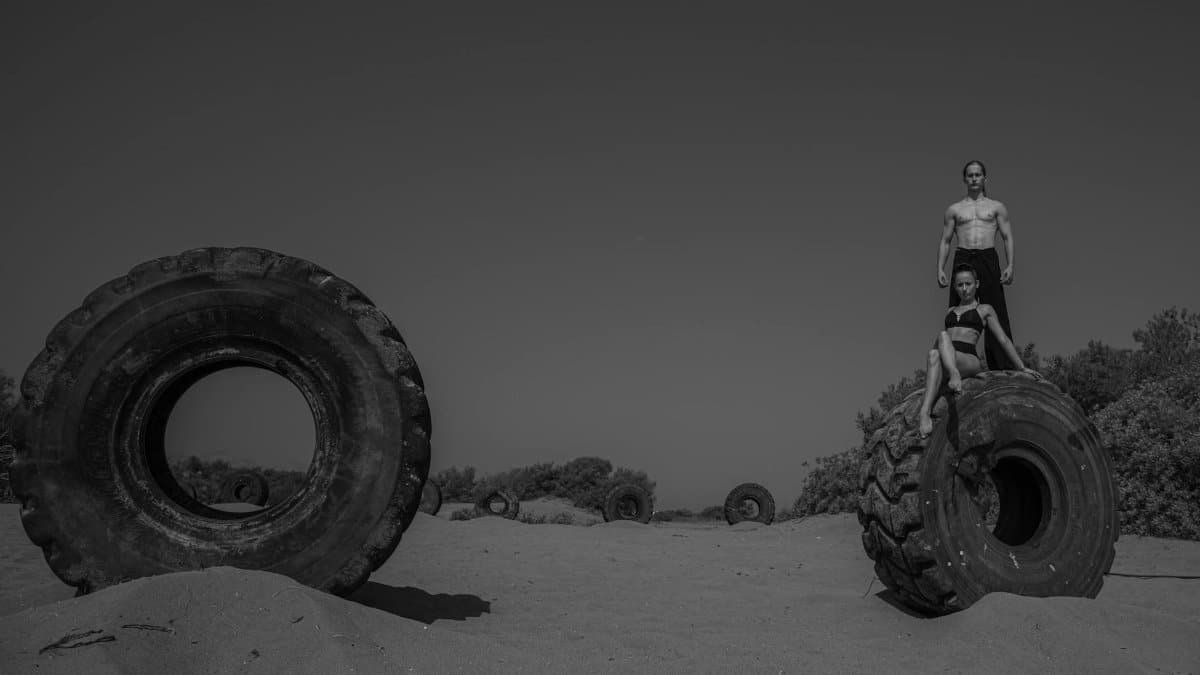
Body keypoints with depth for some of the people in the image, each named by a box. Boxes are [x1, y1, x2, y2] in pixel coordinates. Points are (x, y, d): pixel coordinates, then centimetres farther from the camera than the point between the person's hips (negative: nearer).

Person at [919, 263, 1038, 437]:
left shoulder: (985, 310, 20)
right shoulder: (951, 311, 33)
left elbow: (1003, 340, 15)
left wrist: (1022, 367, 8)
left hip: (969, 361, -3)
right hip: (945, 365, 3)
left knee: (943, 336, -37)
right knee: (934, 354, -39)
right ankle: (925, 416, -58)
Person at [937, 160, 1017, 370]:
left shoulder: (997, 207, 15)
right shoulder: (954, 209, 16)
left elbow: (1008, 238, 10)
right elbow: (945, 241, 13)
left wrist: (1010, 265, -4)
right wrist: (940, 269, 0)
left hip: (988, 259, -1)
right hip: (962, 259, 1)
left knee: (996, 314, -7)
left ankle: (1004, 367, -9)